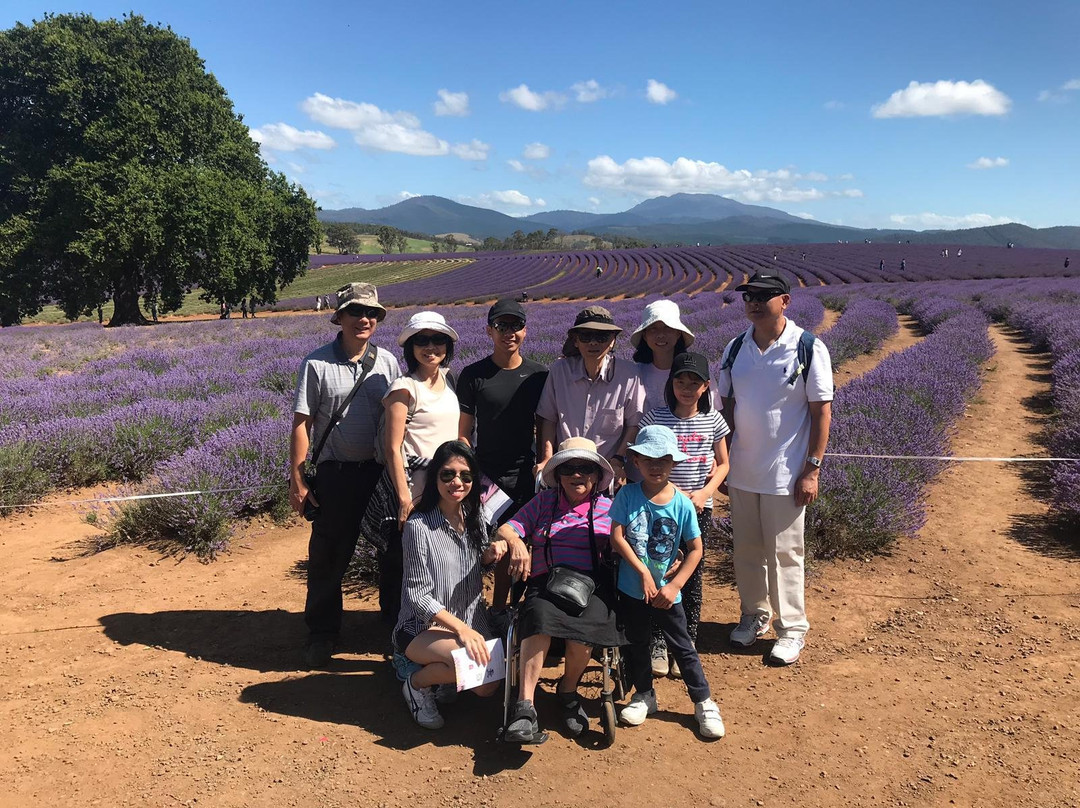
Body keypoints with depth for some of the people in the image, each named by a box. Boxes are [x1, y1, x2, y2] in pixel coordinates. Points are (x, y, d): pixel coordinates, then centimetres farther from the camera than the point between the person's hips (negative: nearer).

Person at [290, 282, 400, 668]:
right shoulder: (317, 363, -4)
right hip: (335, 474, -3)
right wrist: (297, 479, -9)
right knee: (328, 557, 6)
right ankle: (322, 635, 23)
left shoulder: (387, 362, 5)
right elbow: (301, 423, -5)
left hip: (383, 472, 3)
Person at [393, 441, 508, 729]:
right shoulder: (419, 525, -18)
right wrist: (461, 629, -27)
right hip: (422, 629, -6)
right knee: (472, 662, -32)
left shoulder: (475, 516, 1)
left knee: (488, 686, -13)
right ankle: (417, 681, -2)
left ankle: (441, 673, 16)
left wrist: (491, 553, -7)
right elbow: (417, 595, -17)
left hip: (471, 621, 7)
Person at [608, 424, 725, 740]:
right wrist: (643, 572, -20)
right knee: (636, 644, 17)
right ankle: (644, 696, 37)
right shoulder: (627, 495, -11)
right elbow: (617, 537, -16)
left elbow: (695, 549, -7)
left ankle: (704, 702, 25)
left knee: (682, 647, 9)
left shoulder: (682, 503, -12)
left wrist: (674, 585, -13)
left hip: (667, 592, -1)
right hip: (632, 588, 2)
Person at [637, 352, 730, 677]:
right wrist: (675, 492, -15)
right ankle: (658, 645, 14)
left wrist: (704, 493, -9)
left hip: (699, 508, 2)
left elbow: (723, 464, 7)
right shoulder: (656, 417, -5)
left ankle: (687, 646, 20)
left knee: (692, 577, 7)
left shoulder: (712, 420, 1)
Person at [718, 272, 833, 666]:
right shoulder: (735, 349, 4)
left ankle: (792, 628, 20)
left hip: (785, 474, -4)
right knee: (746, 549, 14)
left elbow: (822, 412, -8)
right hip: (741, 471, 5)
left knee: (784, 552, 4)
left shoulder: (809, 349, -10)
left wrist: (812, 469, -11)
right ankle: (754, 614, 33)